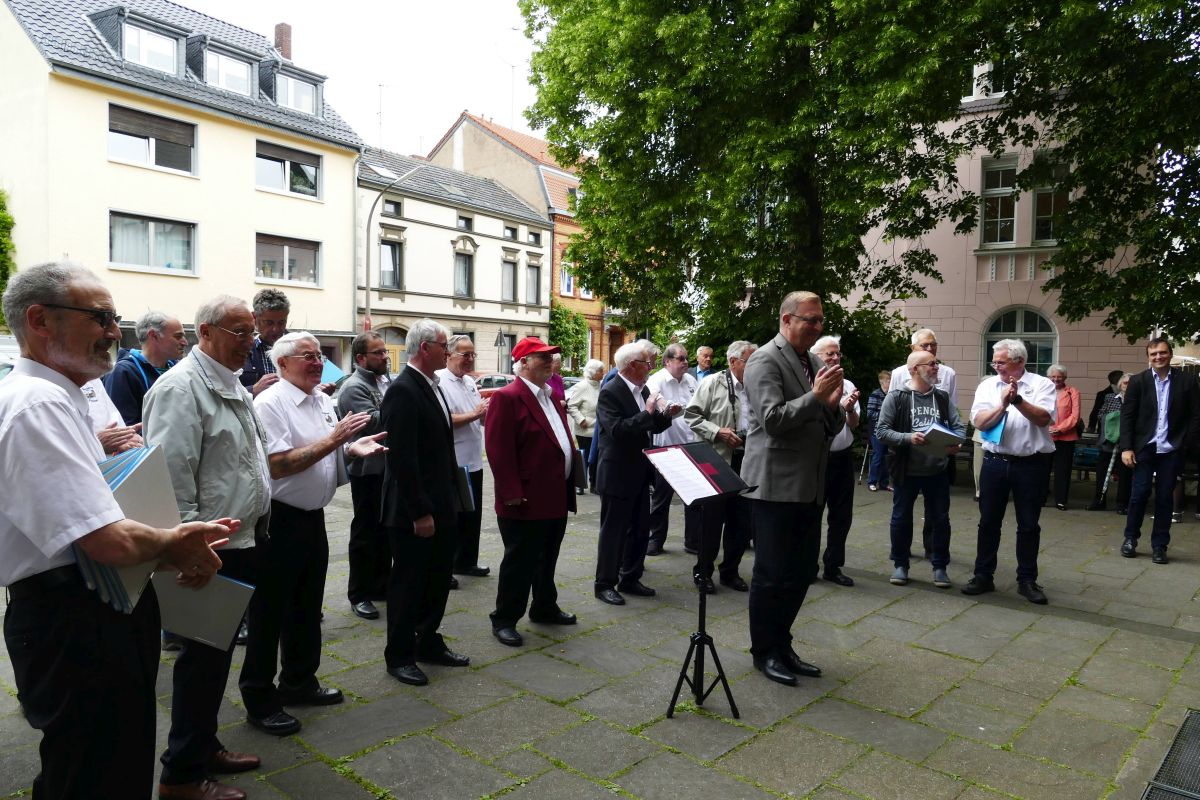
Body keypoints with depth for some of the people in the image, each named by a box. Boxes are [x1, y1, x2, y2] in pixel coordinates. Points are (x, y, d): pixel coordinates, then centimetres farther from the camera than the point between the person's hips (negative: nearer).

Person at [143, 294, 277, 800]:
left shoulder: (232, 387, 15)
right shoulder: (181, 387, -16)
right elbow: (173, 475, -20)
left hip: (242, 542, 9)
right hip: (211, 549, -9)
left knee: (218, 653, 19)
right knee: (204, 657, 2)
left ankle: (205, 746, 35)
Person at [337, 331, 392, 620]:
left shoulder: (379, 382, 13)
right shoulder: (354, 387, -15)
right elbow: (375, 423, -26)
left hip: (386, 468, 9)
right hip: (368, 470, -8)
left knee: (384, 530, 17)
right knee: (365, 532, 1)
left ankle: (381, 585, 29)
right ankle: (359, 595, 12)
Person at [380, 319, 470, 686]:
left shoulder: (431, 385, 11)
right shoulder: (402, 391, -18)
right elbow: (402, 458, -23)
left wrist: (453, 498, 13)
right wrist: (419, 513, -21)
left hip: (443, 506, 9)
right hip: (415, 513, -9)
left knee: (438, 580, 18)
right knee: (408, 583, 6)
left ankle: (428, 643, 33)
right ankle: (399, 656, 21)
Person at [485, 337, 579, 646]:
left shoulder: (551, 396, 14)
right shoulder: (507, 397, -15)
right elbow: (498, 450, -20)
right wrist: (512, 493, -22)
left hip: (556, 498, 9)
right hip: (526, 502, -8)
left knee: (547, 560, 21)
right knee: (519, 563, 2)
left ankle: (545, 608, 36)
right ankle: (504, 620, 16)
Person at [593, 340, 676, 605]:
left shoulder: (643, 389, 9)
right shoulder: (610, 392, -16)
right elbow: (617, 430, -26)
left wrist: (666, 415, -3)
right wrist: (648, 413, -25)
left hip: (639, 472, 8)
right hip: (617, 474, -8)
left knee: (639, 529, 15)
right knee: (613, 530, 2)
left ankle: (630, 578, 28)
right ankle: (604, 583, 13)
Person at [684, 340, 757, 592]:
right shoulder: (712, 383, -3)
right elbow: (692, 415, -6)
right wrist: (718, 432, -15)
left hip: (747, 462, 5)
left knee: (742, 520, 9)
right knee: (712, 519, 4)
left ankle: (730, 571, 25)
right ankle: (703, 571, 19)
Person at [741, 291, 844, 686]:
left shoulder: (814, 362, 13)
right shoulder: (765, 360, -11)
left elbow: (829, 428, 15)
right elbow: (772, 419, -20)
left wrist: (833, 405, -5)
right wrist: (815, 396, -23)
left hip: (809, 487, 8)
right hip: (775, 486, -8)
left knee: (802, 572, 14)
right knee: (773, 574, 3)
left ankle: (782, 645, 29)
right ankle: (764, 651, 19)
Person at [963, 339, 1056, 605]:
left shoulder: (1042, 384, 0)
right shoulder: (987, 386, 5)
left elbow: (1043, 418, -14)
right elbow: (980, 422, -6)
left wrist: (1017, 400, -23)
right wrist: (1003, 404, -20)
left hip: (1031, 463, -2)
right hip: (995, 462, 2)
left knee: (1029, 525, 8)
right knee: (988, 522, 8)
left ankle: (1027, 580, 20)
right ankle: (983, 576, 18)